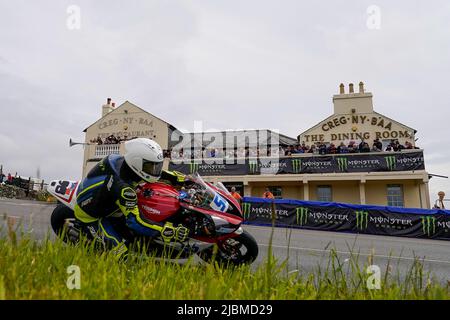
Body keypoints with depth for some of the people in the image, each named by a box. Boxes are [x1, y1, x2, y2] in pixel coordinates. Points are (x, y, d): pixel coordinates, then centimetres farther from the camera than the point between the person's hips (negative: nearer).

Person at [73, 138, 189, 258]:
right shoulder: (122, 187, -39)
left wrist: (184, 179, -4)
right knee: (121, 252, -15)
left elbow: (157, 172, 0)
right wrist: (171, 232, -43)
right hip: (91, 215, -8)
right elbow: (135, 221, -40)